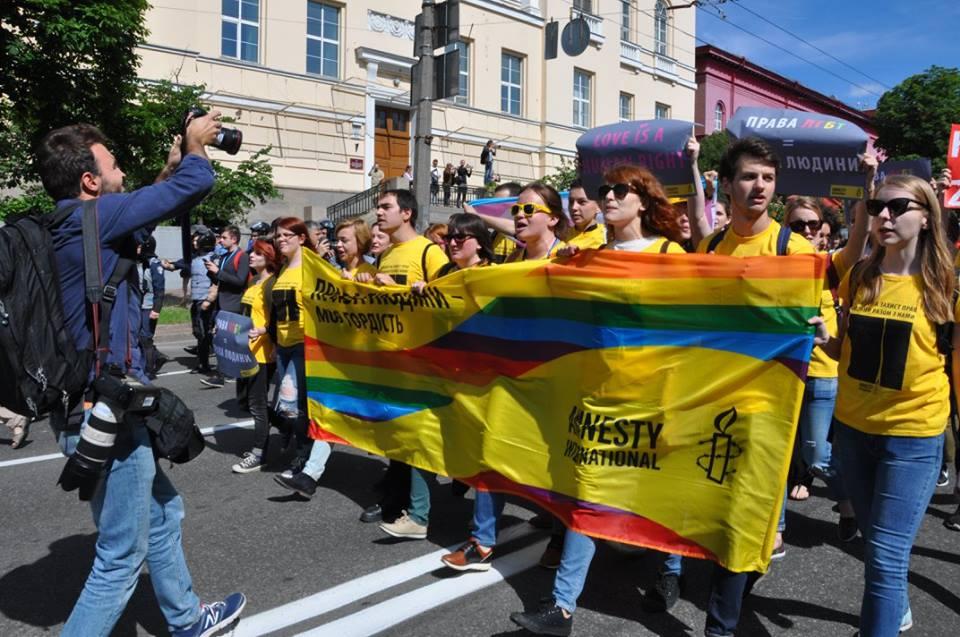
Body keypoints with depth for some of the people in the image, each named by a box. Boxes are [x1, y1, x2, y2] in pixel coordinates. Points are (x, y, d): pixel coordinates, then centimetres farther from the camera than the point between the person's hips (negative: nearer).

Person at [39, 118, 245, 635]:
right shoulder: (90, 217, -18)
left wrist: (172, 164, 23)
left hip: (100, 407, 10)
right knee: (121, 559, 1)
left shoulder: (72, 225, 8)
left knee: (163, 512, 25)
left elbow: (146, 209, 26)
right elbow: (196, 184, -15)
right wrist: (195, 145, 5)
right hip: (106, 415, -10)